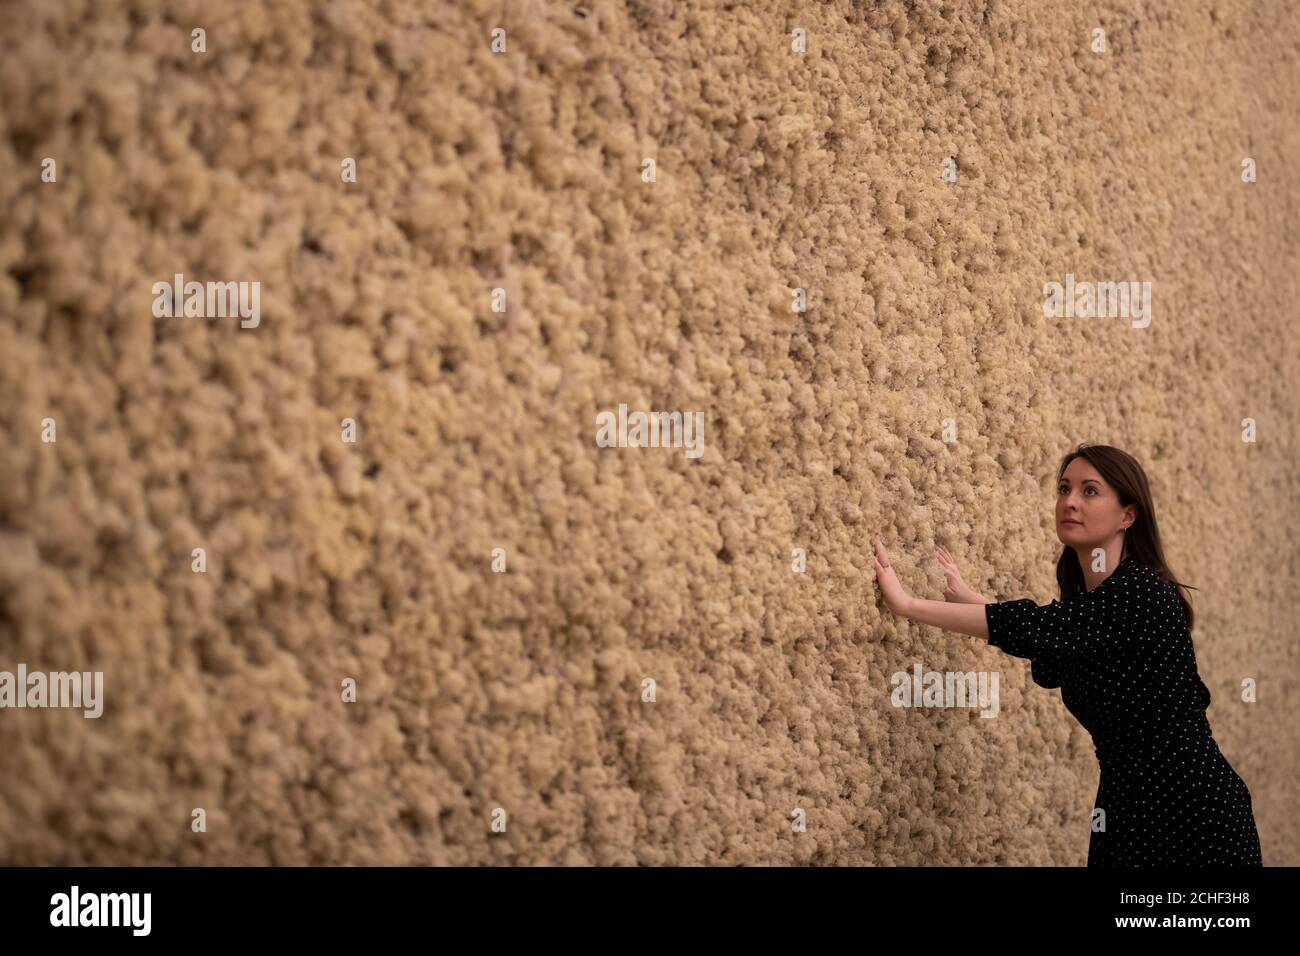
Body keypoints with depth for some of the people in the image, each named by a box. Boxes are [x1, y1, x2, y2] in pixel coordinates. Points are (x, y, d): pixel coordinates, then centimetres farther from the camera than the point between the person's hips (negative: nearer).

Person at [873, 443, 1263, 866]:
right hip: (1125, 814, 8)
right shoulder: (1085, 602, 7)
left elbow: (1034, 627, -29)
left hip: (1193, 813, -8)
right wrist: (969, 600, 20)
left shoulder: (1144, 593, -18)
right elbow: (1047, 665, 27)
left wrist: (907, 604, -25)